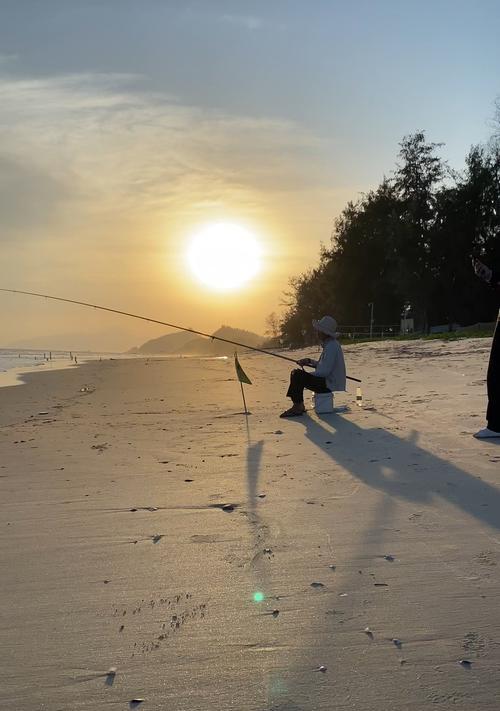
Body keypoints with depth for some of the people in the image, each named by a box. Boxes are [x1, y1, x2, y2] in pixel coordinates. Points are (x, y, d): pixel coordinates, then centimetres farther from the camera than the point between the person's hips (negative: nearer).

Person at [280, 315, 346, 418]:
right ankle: (299, 406, 10)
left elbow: (324, 371, -25)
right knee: (295, 373, 11)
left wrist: (306, 375, -12)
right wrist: (309, 361, 7)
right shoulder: (328, 344, 12)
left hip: (330, 385, -11)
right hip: (327, 381, 11)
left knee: (298, 375, -19)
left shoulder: (332, 346, -21)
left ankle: (297, 408, -11)